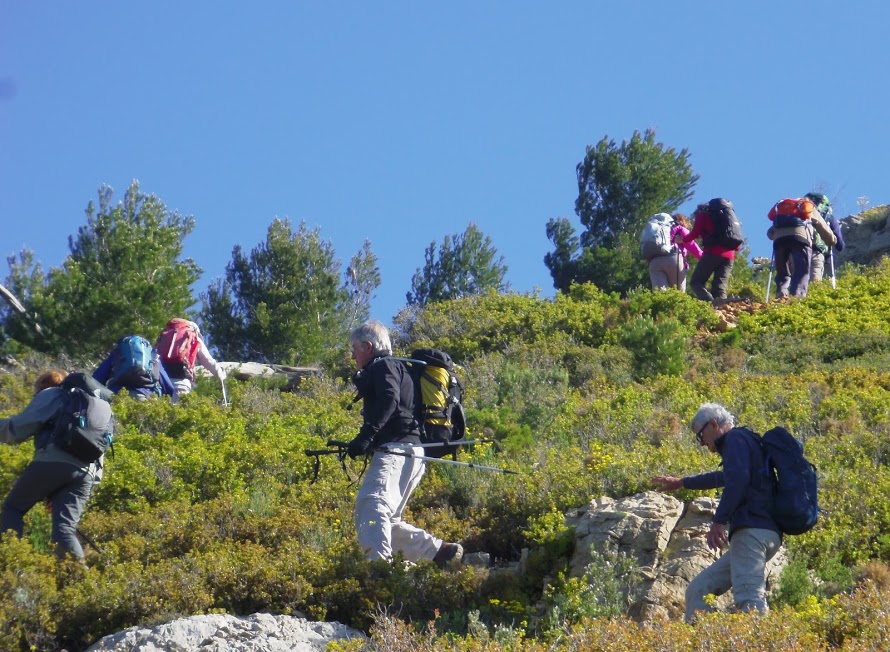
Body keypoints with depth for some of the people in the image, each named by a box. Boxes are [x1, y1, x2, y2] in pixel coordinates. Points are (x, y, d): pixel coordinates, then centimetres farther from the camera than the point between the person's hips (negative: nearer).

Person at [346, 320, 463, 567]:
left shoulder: (383, 366, 1)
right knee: (386, 520, 15)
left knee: (371, 503, -28)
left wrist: (366, 435, -26)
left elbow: (389, 400, -17)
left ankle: (379, 563, -47)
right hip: (411, 454, 11)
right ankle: (440, 550, 13)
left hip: (395, 450, -11)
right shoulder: (392, 367, 31)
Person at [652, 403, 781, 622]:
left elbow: (737, 480, -18)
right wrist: (681, 483, 65)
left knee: (749, 599, -25)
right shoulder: (746, 443, 32)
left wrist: (719, 521, -21)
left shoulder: (736, 439, 1)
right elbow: (721, 478, 52)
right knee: (697, 590, 10)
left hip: (751, 530, -10)